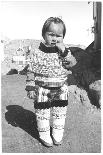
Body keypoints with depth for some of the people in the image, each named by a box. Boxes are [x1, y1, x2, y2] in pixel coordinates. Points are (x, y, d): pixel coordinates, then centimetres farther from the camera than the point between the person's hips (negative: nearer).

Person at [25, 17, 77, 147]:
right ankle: (44, 134, 30)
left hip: (60, 90, 3)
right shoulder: (36, 53, -10)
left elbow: (72, 63, -12)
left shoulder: (64, 51, -1)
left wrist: (64, 51, -23)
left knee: (60, 113, 15)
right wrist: (30, 88, -9)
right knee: (42, 113, 9)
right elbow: (31, 72, -7)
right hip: (42, 91, -2)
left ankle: (57, 134, 35)